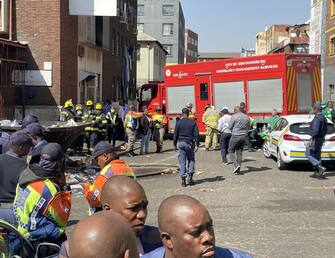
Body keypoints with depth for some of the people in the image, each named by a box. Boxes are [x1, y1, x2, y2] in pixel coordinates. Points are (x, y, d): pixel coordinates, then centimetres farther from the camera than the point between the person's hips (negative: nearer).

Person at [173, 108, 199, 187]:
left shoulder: (179, 122, -2)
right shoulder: (193, 122, -1)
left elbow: (175, 134, 1)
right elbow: (196, 134, -4)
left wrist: (175, 144, 10)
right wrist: (196, 145, -2)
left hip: (181, 143, 0)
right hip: (190, 143, 0)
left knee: (182, 162, 3)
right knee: (191, 160, 14)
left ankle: (183, 179, 1)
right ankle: (189, 176, 2)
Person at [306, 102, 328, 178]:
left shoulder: (317, 118, -19)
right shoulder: (324, 117, 13)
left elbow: (315, 130, -28)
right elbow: (325, 129, 22)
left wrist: (312, 139, -30)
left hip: (316, 139, -10)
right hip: (321, 139, 10)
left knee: (309, 154, -3)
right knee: (317, 155, 15)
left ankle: (320, 168, -15)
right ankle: (317, 173, 16)